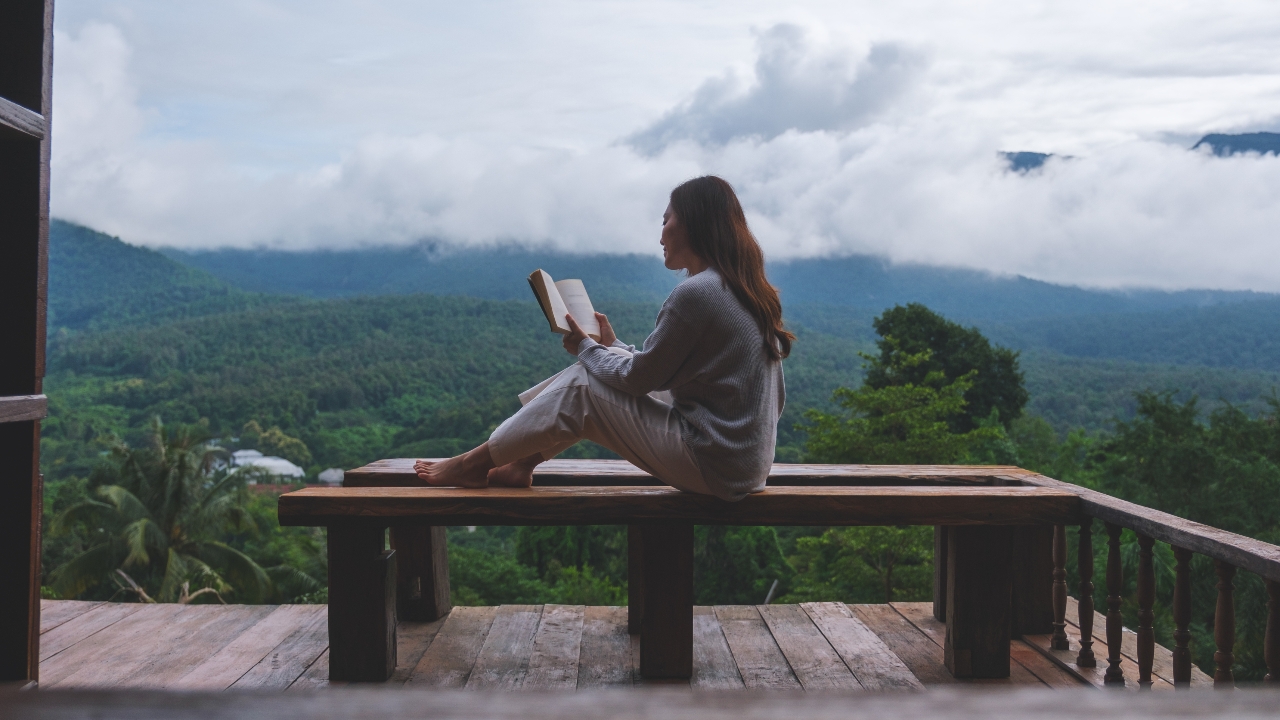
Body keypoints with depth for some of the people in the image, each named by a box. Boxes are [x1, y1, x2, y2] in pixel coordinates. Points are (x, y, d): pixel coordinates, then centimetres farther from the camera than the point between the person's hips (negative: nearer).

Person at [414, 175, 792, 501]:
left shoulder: (695, 293, -19)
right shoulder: (746, 290, 11)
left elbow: (639, 376, -10)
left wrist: (586, 348, 6)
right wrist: (613, 347, 17)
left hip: (717, 466, -9)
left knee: (580, 387, -3)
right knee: (594, 370, 12)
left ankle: (476, 463, 12)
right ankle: (520, 465, 18)